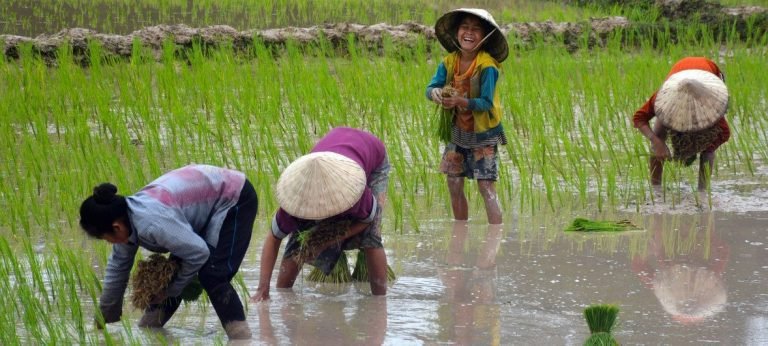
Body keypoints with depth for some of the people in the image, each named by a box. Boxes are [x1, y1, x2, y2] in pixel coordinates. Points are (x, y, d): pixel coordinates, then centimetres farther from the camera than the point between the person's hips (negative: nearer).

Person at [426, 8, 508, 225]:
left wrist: (459, 101, -38)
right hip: (457, 131, 5)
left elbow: (486, 102, -23)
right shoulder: (449, 62, -3)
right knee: (454, 184, 9)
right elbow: (431, 87, -9)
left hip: (482, 133, -5)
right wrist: (436, 93, -33)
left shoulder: (488, 66, -19)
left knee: (487, 188, -10)